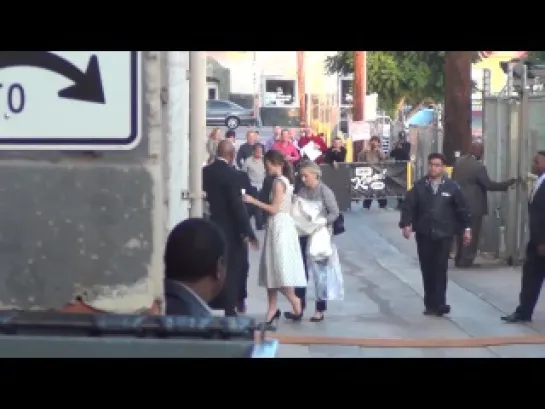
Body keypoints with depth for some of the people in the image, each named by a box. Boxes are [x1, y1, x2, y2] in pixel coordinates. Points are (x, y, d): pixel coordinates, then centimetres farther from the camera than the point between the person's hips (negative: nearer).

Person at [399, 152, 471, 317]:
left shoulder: (452, 186, 0)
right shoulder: (419, 186, 3)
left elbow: (462, 208, 3)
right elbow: (408, 205, -1)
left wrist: (467, 228, 1)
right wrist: (406, 224, -13)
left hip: (444, 234, -2)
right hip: (424, 234, 2)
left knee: (440, 269, -3)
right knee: (427, 269, 6)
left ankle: (438, 304, -1)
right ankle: (432, 304, 15)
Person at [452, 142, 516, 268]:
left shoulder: (458, 162, 4)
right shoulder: (479, 166, -18)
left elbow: (453, 180, 13)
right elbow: (488, 185, -15)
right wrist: (507, 183, -8)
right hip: (473, 205, -7)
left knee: (461, 232, 16)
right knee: (472, 234, 3)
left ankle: (459, 259, 22)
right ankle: (466, 261, 4)